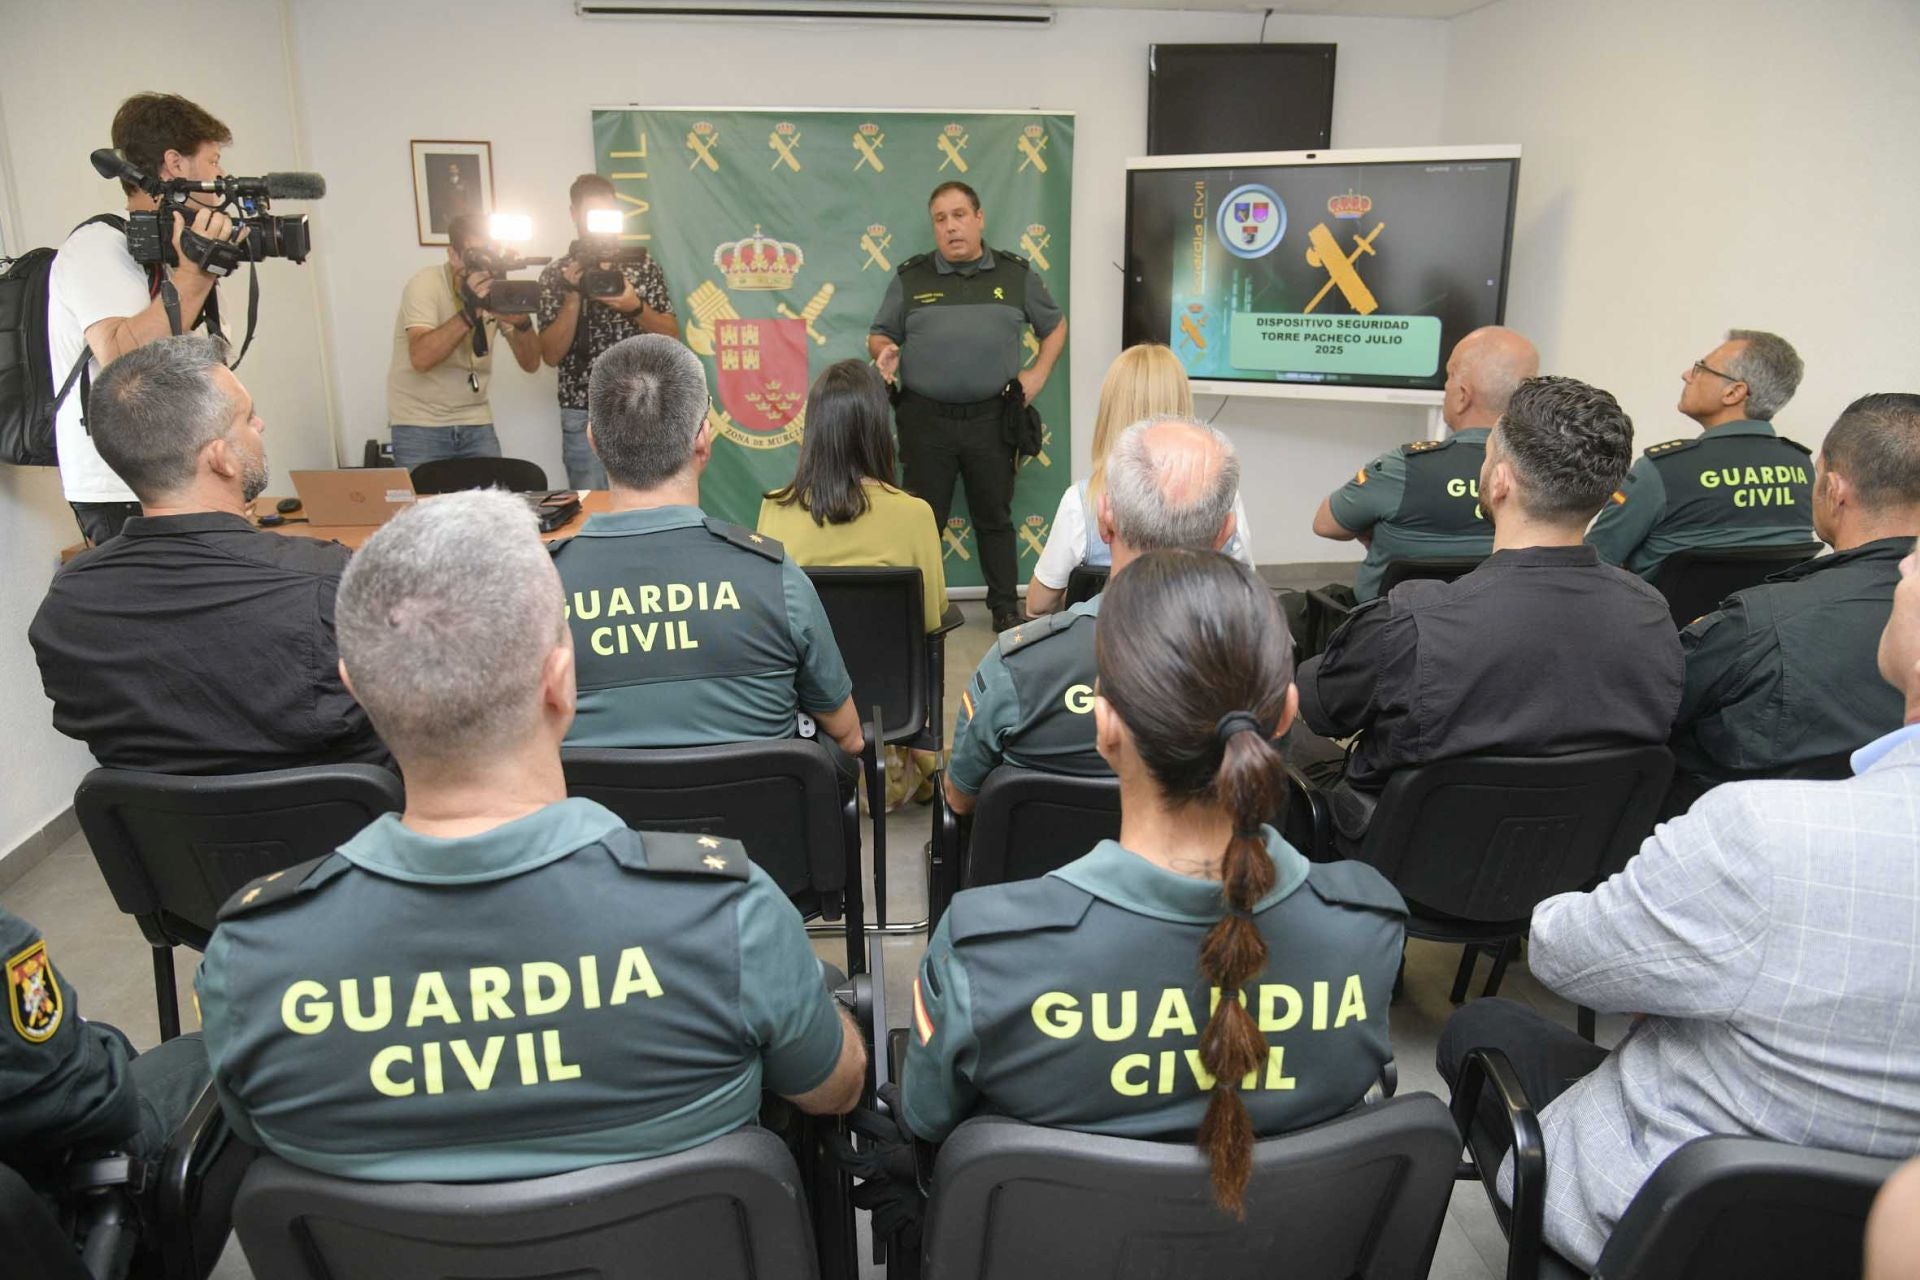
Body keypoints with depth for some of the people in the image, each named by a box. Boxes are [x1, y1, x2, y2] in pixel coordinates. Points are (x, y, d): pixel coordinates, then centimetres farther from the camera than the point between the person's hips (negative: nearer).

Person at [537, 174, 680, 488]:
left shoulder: (644, 265, 6)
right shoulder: (556, 274, 4)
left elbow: (672, 336, 4)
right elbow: (551, 355, -3)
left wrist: (635, 306, -14)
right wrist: (573, 297, -13)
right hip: (584, 416, 0)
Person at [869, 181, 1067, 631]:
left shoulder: (1016, 274, 6)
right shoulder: (911, 277, 5)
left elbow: (1055, 326, 17)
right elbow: (879, 335, 11)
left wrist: (1038, 374, 4)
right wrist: (884, 352, -12)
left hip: (991, 419, 0)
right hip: (925, 420, 0)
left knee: (995, 517, 10)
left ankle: (1005, 607, 22)